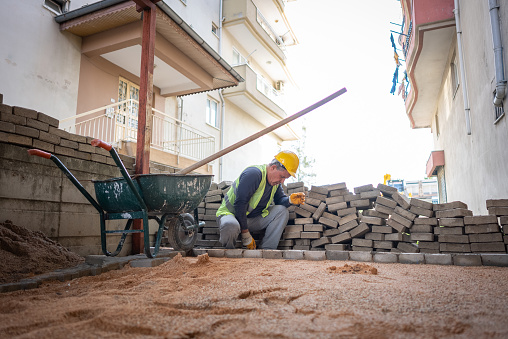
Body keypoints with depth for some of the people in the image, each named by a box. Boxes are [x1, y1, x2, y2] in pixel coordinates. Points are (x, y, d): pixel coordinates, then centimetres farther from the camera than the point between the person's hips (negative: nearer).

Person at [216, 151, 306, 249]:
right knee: (231, 226, -42)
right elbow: (239, 205, -29)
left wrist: (290, 200, -14)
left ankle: (266, 250, -13)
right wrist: (246, 235, -27)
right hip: (231, 213, -7)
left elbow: (280, 200, 12)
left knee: (282, 211, -11)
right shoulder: (253, 174, -26)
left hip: (253, 218, 7)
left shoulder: (276, 180, 1)